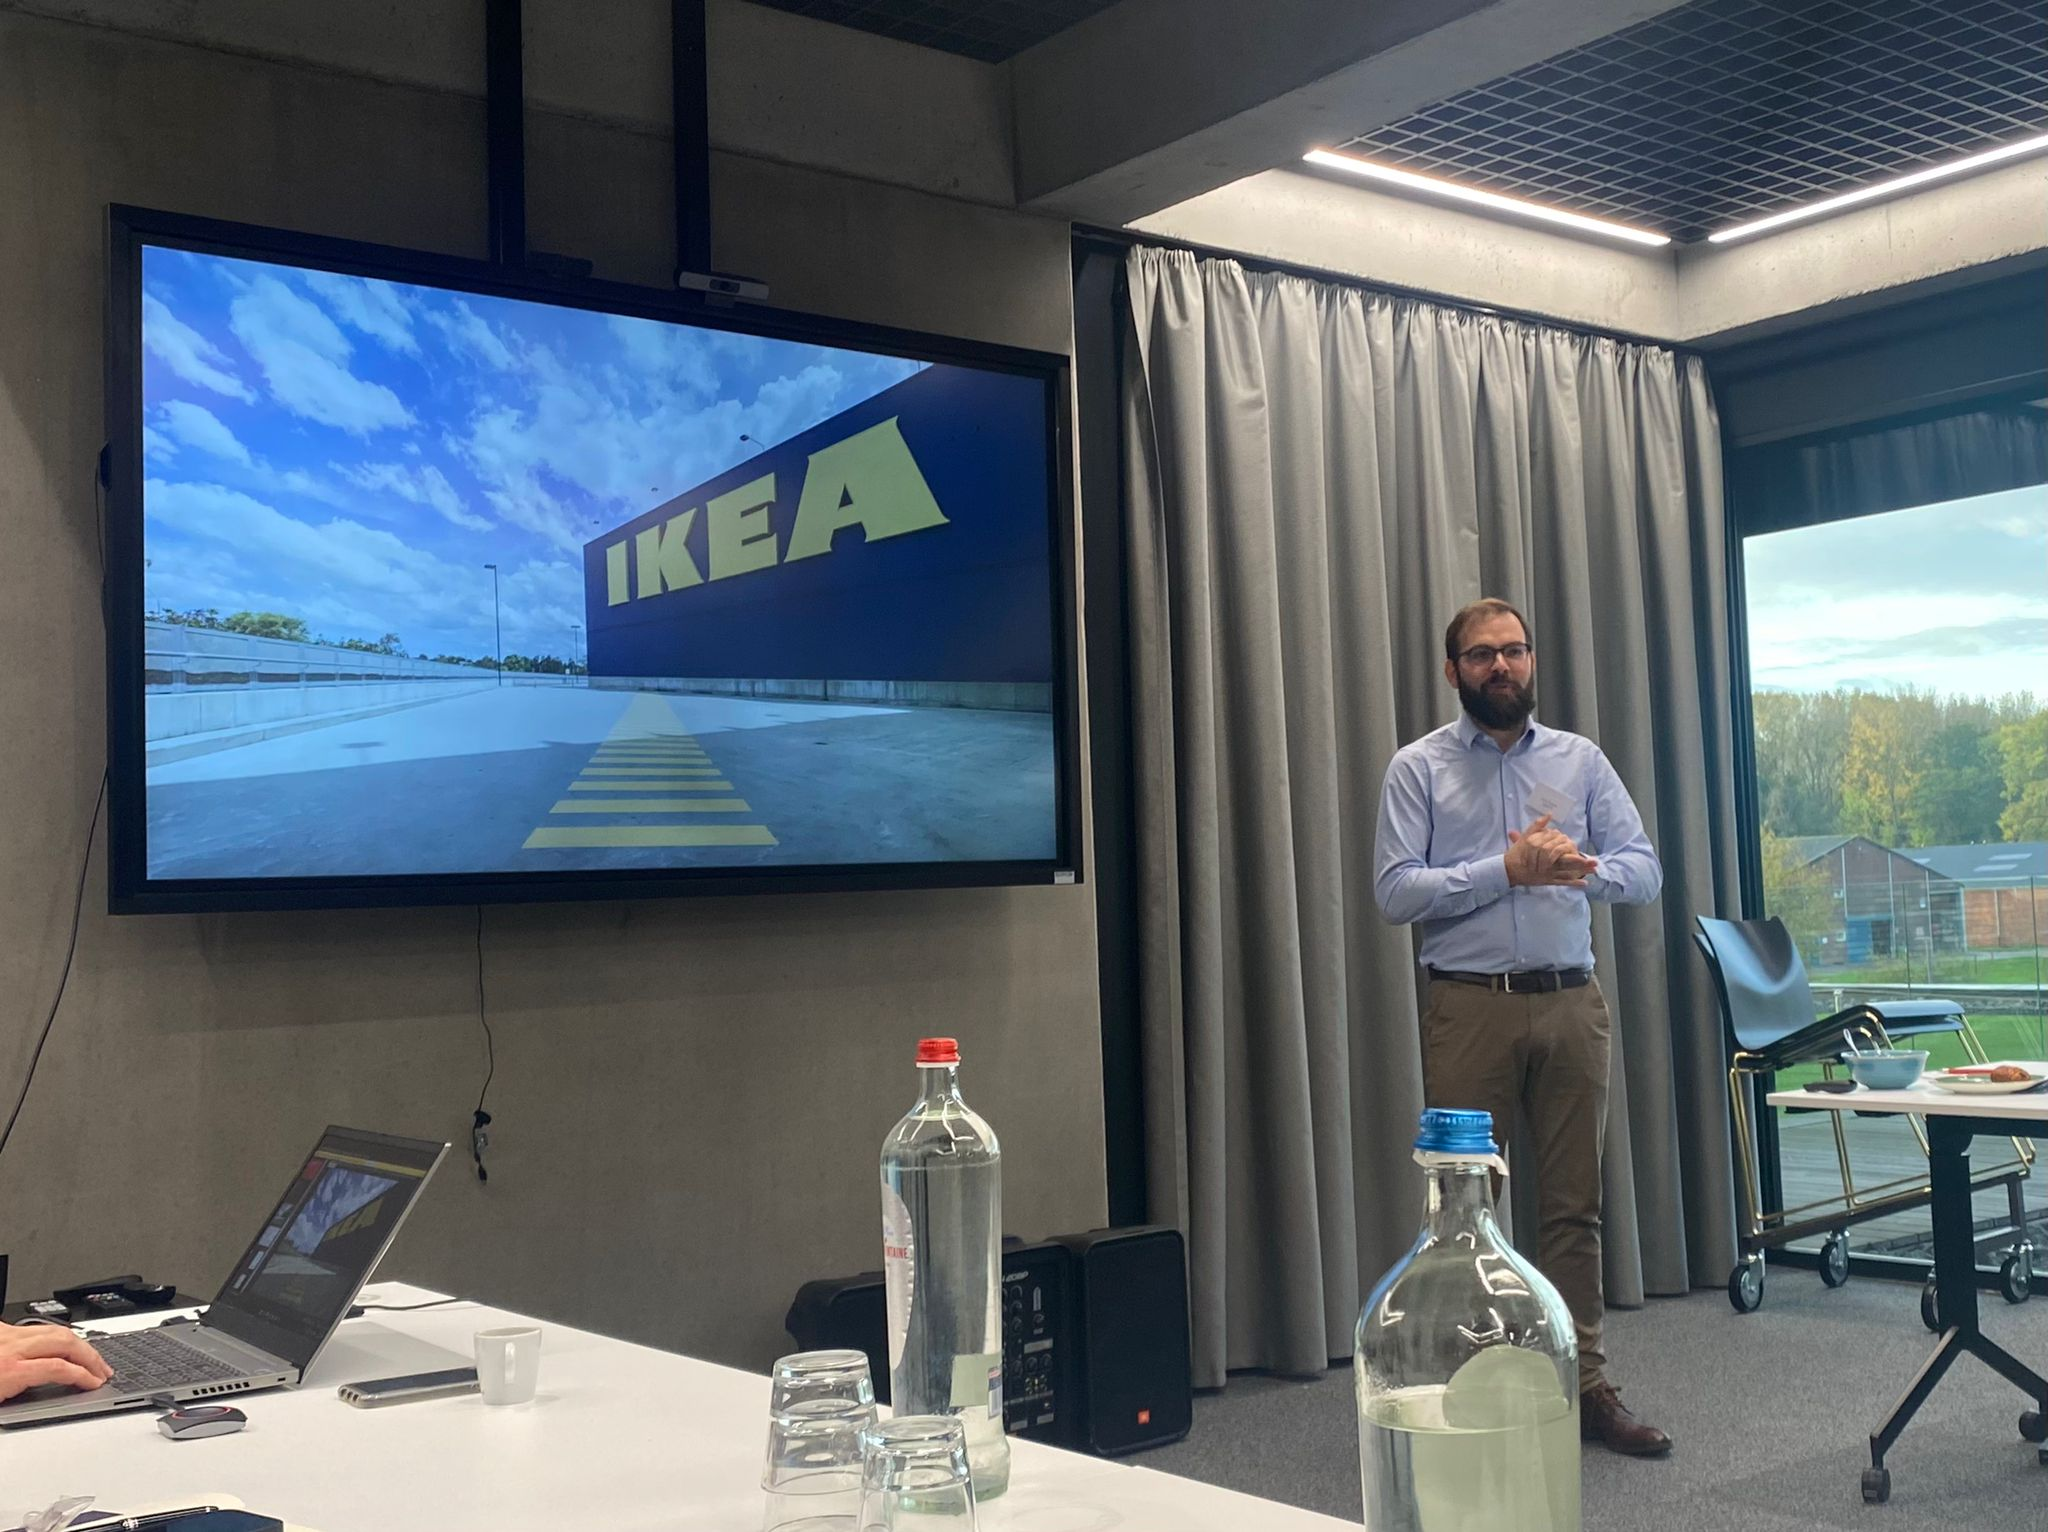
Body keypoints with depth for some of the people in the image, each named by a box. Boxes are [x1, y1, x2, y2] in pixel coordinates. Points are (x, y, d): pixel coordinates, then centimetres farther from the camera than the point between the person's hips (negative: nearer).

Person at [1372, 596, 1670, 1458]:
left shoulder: (1581, 760, 10)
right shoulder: (1418, 768, 1)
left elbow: (1644, 872, 3)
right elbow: (1395, 893, -9)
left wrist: (1583, 867, -18)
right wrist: (1506, 870, -17)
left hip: (1571, 1003, 3)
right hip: (1469, 1008, -3)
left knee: (1575, 1203, 8)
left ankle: (1585, 1387, 17)